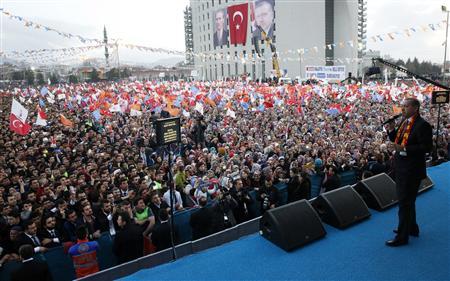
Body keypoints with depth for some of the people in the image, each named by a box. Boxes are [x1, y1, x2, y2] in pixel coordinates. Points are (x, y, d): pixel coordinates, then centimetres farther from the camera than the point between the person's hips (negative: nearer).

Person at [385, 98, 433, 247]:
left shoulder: (422, 125, -18)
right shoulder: (404, 121, 8)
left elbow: (427, 147, -22)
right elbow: (396, 139, 15)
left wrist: (405, 149, -27)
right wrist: (391, 130, -2)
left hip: (411, 169, -9)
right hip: (401, 167, 9)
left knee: (405, 202, -1)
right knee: (407, 200, 23)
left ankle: (402, 237, 11)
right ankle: (411, 228, 41)